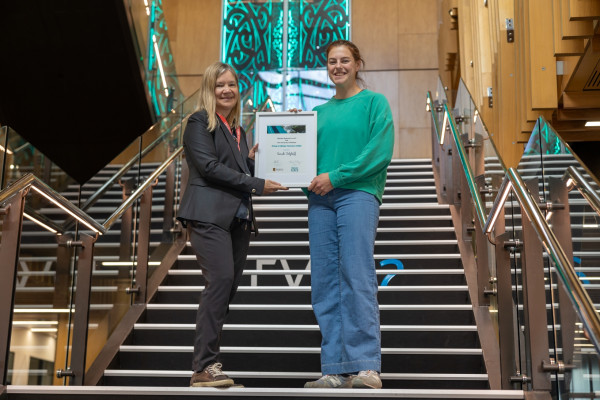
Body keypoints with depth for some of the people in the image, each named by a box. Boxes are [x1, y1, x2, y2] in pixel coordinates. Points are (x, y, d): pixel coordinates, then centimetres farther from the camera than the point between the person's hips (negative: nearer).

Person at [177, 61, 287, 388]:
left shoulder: (237, 130, 23)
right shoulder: (199, 123, 2)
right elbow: (210, 167, -11)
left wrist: (252, 160, 3)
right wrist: (258, 185, -13)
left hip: (238, 218, 7)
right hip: (209, 215, -7)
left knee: (228, 287, 2)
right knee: (221, 279, -20)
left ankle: (206, 363, 8)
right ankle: (204, 367, -17)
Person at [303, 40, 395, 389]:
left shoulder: (374, 102, 7)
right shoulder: (320, 112, 23)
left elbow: (380, 151, -7)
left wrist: (336, 176, -12)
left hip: (358, 193, -5)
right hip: (320, 199, 6)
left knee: (357, 277, -14)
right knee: (325, 283, 0)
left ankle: (366, 367, -14)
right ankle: (336, 370, 3)